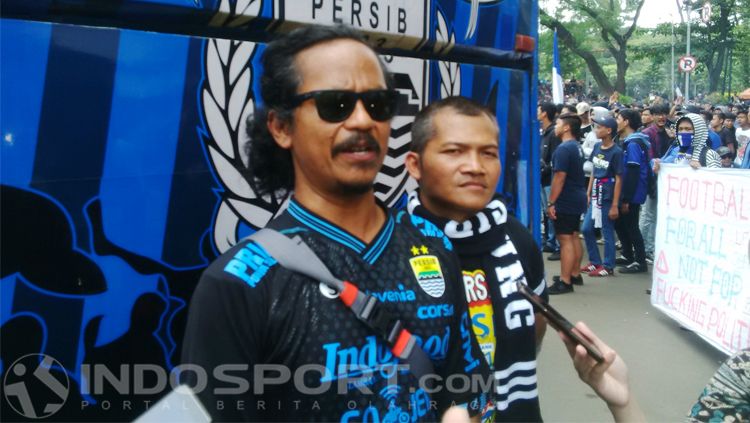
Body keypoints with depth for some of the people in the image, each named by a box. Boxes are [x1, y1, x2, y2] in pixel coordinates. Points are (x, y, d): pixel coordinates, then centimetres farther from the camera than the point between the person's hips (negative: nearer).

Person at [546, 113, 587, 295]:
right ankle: (575, 274, 26)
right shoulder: (577, 147, 13)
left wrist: (551, 202, -19)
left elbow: (560, 177, -22)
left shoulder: (564, 148, -18)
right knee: (574, 237, 17)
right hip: (577, 198, 10)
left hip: (565, 200, -10)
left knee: (565, 239, -8)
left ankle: (565, 282, -6)